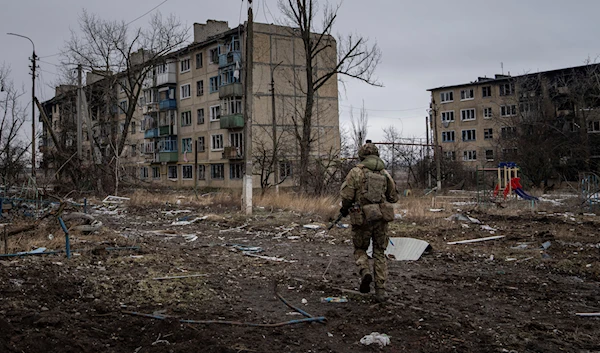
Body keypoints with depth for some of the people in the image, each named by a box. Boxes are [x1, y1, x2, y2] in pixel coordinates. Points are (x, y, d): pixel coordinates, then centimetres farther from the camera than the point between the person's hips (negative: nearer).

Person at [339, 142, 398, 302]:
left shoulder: (356, 172, -4)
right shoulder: (385, 173, 7)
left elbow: (346, 195, -9)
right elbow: (394, 197, 14)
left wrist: (344, 209, 10)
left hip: (362, 218, -2)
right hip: (381, 217, 3)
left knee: (360, 250, 18)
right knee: (379, 254, 12)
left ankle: (365, 272, -11)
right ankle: (380, 290, 7)